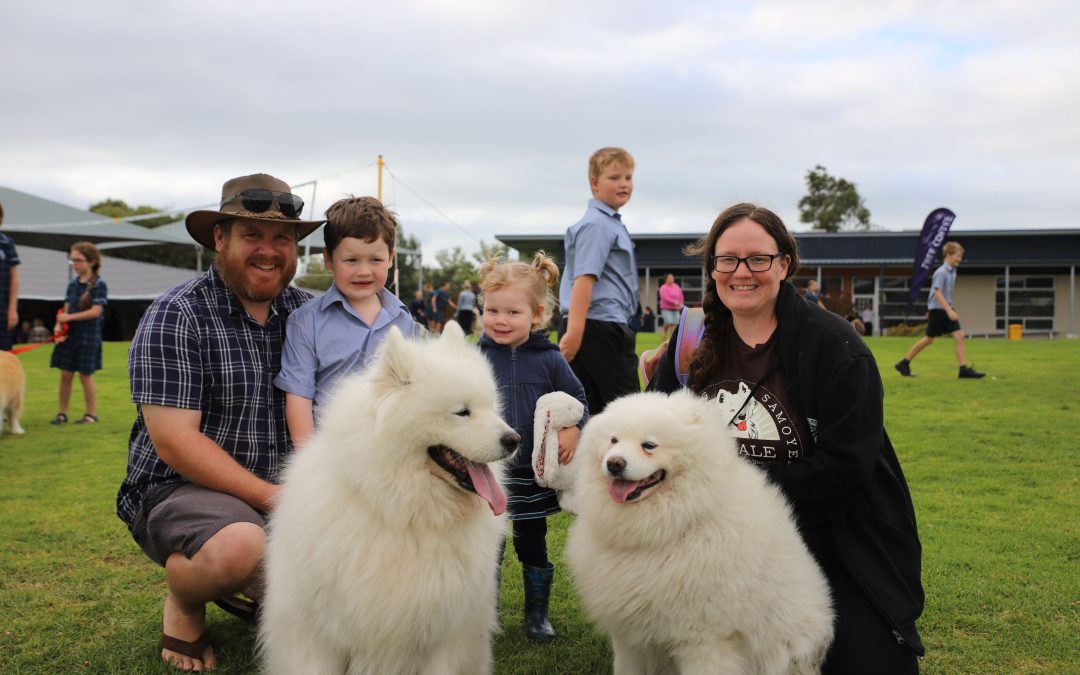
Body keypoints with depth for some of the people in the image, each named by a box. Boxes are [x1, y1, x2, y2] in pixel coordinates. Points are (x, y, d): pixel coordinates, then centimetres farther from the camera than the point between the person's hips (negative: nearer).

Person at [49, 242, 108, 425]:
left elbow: (95, 311, -16)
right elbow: (66, 310, 7)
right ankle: (62, 412, 16)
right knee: (65, 374, 6)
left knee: (85, 375, 1)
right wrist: (60, 327, -9)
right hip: (70, 334, 5)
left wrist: (69, 317, -17)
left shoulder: (99, 284, -9)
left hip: (89, 335, -5)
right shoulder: (72, 284, 8)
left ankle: (91, 414, 13)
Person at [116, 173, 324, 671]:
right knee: (241, 546, -36)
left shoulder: (307, 312, 4)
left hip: (282, 489, 6)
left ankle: (243, 584, 17)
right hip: (177, 489, -6)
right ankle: (184, 601, 1)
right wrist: (272, 497, -19)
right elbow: (174, 442, -17)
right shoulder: (177, 315, -12)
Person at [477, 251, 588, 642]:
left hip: (533, 473, 0)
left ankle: (537, 614, 30)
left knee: (533, 546, 13)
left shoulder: (549, 359, -4)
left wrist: (573, 430, -12)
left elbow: (577, 399, 5)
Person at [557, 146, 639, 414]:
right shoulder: (598, 224, -11)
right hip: (601, 328, -10)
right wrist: (574, 331, -28)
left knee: (587, 410, 10)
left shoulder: (610, 222, 20)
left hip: (601, 329, 10)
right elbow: (584, 278, -21)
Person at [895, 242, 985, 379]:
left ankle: (964, 369, -7)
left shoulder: (952, 271, 10)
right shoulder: (941, 272, -16)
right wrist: (949, 310, -27)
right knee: (929, 339, 1)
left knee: (959, 336, -5)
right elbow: (937, 293, -22)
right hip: (937, 310, -8)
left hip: (947, 309, 8)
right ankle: (903, 363, 14)